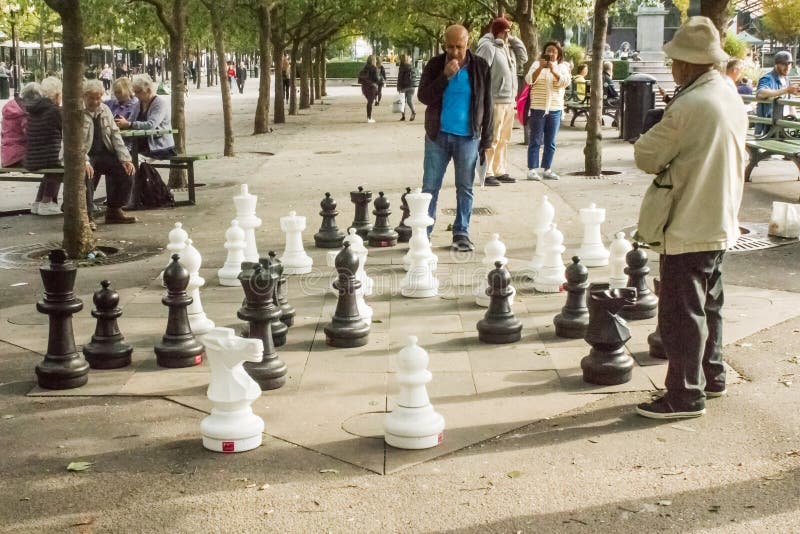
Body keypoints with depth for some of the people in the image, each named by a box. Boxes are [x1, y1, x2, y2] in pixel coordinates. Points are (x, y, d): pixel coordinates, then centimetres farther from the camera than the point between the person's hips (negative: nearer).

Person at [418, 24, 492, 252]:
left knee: (465, 188, 6)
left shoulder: (480, 68, 0)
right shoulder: (435, 66, 0)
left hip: (468, 137, 0)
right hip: (438, 135, 0)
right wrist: (445, 76, -20)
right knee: (430, 187, 2)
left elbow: (486, 105, 3)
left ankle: (461, 234, 15)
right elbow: (423, 97, -9)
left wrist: (486, 140, 1)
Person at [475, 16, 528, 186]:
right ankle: (487, 174, -4)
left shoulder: (508, 48, 16)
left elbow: (523, 58, 21)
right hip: (494, 101, -9)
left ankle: (500, 171, 21)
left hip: (509, 101, 9)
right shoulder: (488, 46, -10)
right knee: (492, 139, -8)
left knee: (503, 139, 13)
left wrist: (513, 39, 10)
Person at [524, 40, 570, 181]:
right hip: (538, 108, -3)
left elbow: (565, 82, -7)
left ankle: (547, 169, 14)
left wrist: (553, 71, -20)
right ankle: (532, 170, 0)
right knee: (535, 141, -1)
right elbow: (529, 80, -10)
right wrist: (540, 68, -23)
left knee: (550, 143, 7)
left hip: (555, 109, 3)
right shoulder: (537, 64, 3)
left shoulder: (562, 67, 9)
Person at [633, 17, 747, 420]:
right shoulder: (732, 99, 6)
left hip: (688, 227, -9)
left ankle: (685, 396, 6)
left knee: (681, 314, -1)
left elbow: (647, 157, -16)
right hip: (720, 223, 9)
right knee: (707, 305, 21)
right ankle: (711, 375, 33)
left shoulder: (688, 106, -22)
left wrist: (651, 138, 3)